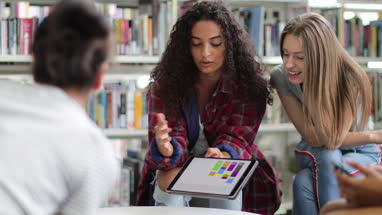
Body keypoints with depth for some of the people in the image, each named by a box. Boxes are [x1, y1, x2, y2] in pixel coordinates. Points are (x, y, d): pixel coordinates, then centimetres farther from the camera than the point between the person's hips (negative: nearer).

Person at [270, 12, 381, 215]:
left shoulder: (350, 78, -28)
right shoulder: (280, 76, -20)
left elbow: (334, 139, -29)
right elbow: (311, 137, -19)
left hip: (360, 153, -2)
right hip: (316, 153, 2)